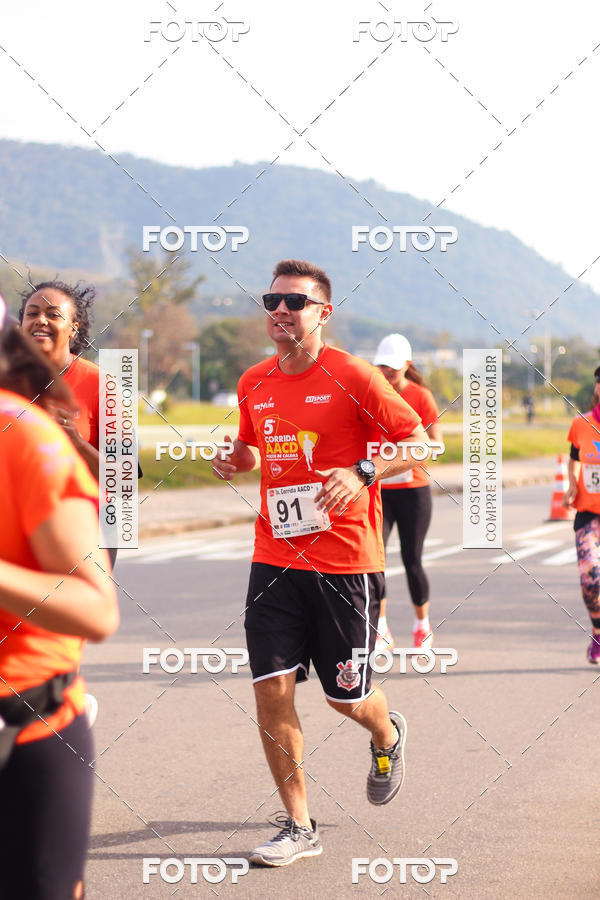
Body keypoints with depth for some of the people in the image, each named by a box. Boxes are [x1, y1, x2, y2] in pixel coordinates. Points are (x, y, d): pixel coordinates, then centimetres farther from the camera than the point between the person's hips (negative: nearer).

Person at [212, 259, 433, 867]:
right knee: (271, 688, -3)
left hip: (345, 563, -4)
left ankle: (387, 735, 43)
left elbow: (419, 442, -6)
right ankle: (298, 826, 8)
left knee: (346, 696, 5)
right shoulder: (253, 384, 7)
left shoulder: (353, 377, -9)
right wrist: (236, 459, 1)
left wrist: (362, 473, -22)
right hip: (275, 559, 4)